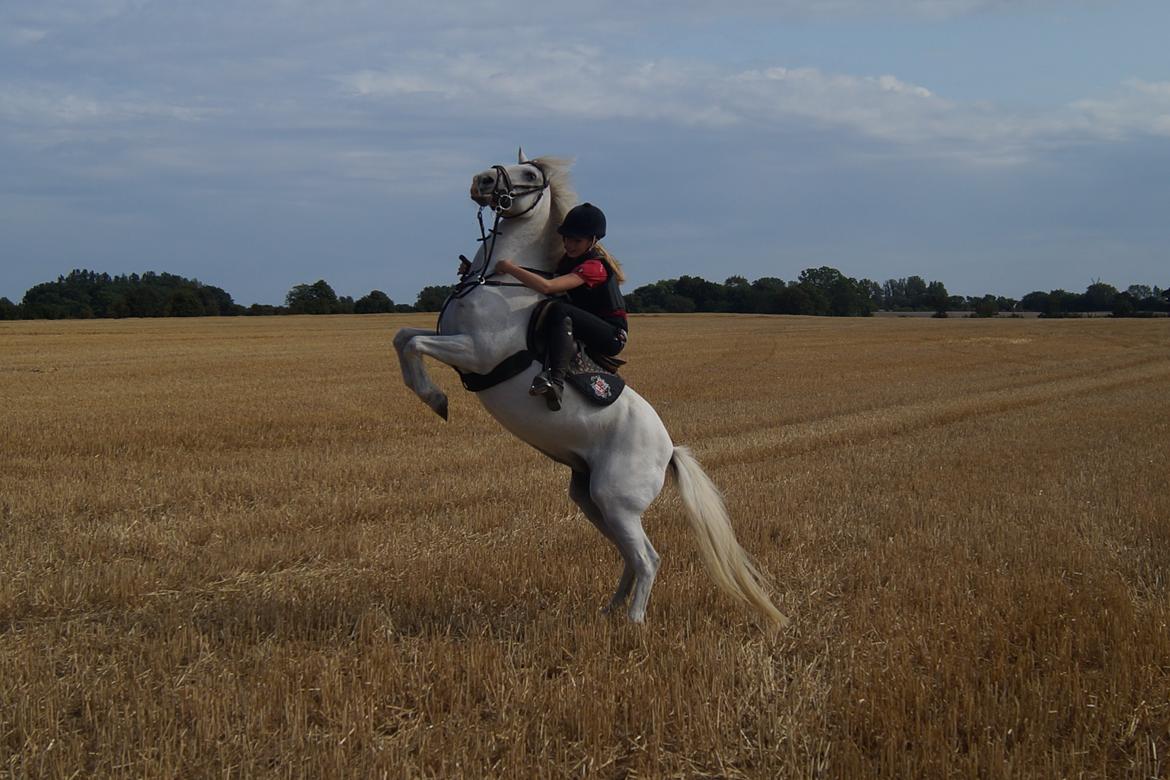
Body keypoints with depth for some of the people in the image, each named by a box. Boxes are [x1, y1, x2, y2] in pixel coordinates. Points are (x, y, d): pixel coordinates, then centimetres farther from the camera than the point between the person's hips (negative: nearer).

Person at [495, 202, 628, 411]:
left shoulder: (595, 266, -20)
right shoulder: (568, 260, 9)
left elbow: (547, 286, -32)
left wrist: (509, 267, -25)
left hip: (612, 336, -9)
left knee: (559, 310, -32)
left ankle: (556, 381, -48)